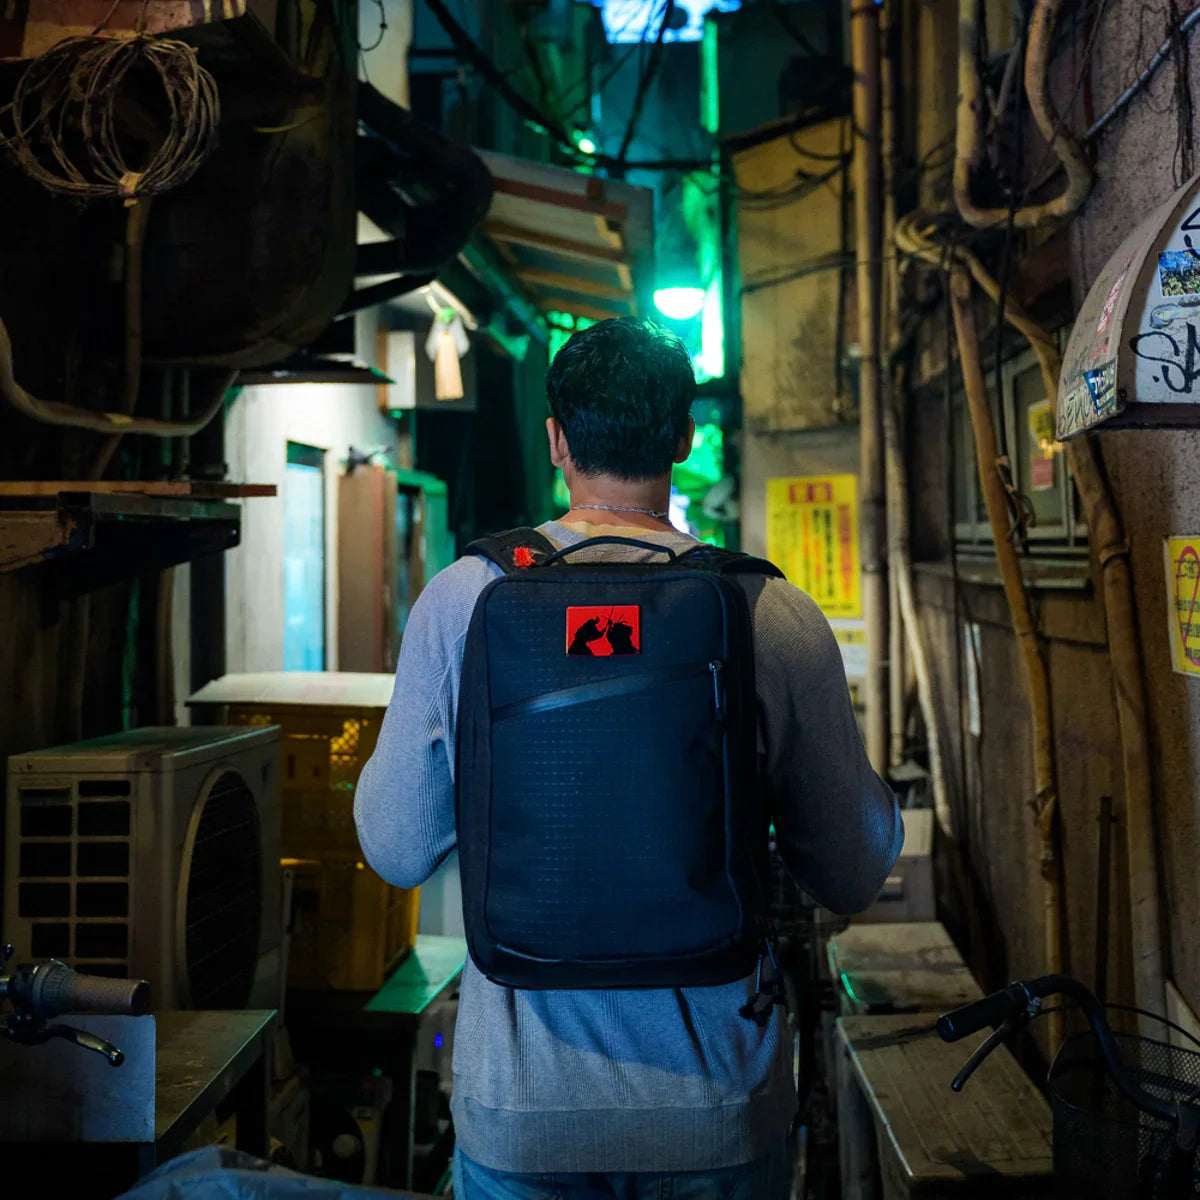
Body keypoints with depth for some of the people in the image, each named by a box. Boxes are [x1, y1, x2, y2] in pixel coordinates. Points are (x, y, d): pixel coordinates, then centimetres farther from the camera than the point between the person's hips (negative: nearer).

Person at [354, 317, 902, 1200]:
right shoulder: (780, 619, -11)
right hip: (722, 1113, 0)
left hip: (518, 1106, 0)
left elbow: (397, 851, -1)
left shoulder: (459, 602, -10)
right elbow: (855, 879, -4)